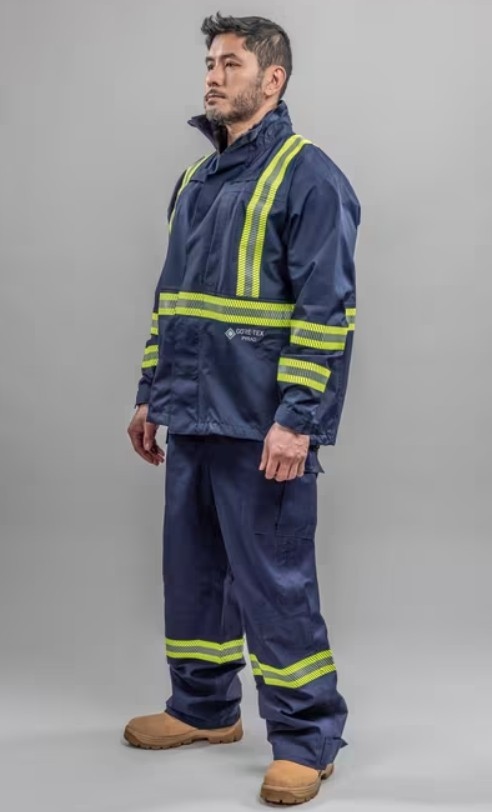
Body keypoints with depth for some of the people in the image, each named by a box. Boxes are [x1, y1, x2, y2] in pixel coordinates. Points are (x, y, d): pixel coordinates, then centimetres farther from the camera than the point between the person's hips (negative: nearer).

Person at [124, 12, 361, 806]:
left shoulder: (307, 174, -10)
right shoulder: (199, 178, 16)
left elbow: (327, 308, -16)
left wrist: (297, 419, -21)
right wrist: (150, 395, 19)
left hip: (262, 427, -8)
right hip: (193, 420, 8)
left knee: (274, 583, -3)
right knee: (193, 571, 16)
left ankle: (306, 739, 10)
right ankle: (204, 707, 33)